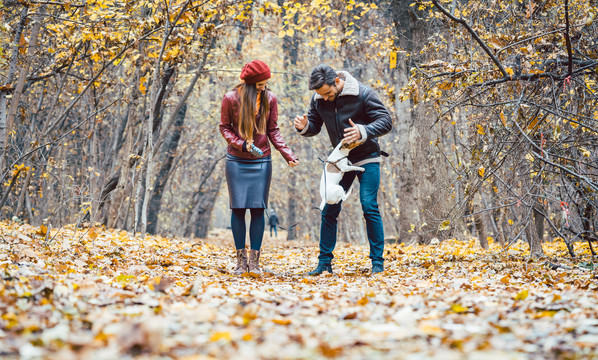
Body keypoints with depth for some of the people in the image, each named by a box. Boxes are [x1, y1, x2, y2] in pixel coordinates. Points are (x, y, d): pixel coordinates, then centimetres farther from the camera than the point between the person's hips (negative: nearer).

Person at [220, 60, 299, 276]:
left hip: (261, 161, 1)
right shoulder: (231, 99, -8)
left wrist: (288, 155, -7)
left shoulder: (269, 98, -3)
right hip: (236, 161, -1)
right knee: (238, 208, 0)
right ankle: (241, 260, 9)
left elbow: (273, 131, 4)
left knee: (258, 208, -2)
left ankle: (255, 261, 4)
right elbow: (224, 127, 2)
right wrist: (242, 144, -15)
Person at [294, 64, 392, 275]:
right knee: (329, 210, 0)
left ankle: (377, 261, -2)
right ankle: (324, 262, 9)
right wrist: (304, 127, -15)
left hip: (366, 159, -4)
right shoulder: (318, 100, -2)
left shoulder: (362, 94, -15)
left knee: (370, 208, -11)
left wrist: (363, 132, -34)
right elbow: (315, 126, 10)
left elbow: (386, 121, -15)